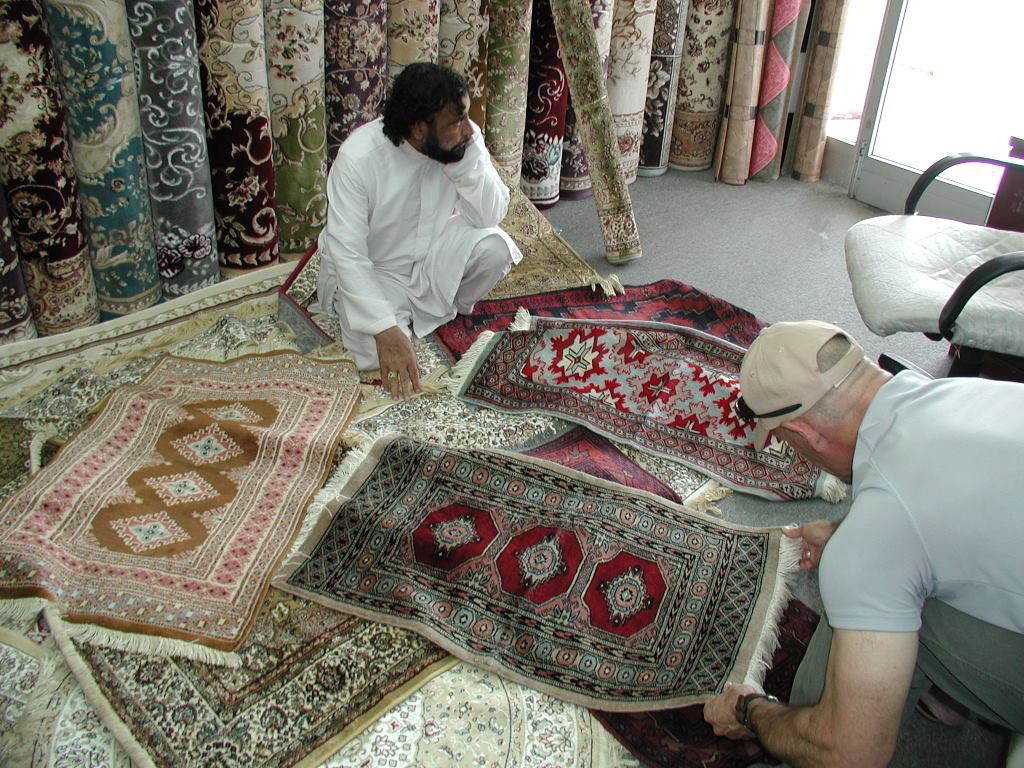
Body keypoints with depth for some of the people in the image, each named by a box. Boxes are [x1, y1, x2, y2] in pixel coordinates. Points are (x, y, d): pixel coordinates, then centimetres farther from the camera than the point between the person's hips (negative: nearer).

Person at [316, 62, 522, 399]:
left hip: (433, 256, 3)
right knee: (378, 354, -26)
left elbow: (490, 215, -19)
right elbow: (347, 253, -30)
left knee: (494, 245, -26)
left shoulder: (465, 139, -17)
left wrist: (469, 156, -33)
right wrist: (385, 330, -39)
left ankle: (452, 312, 4)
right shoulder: (358, 157, -28)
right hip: (372, 270, -3)